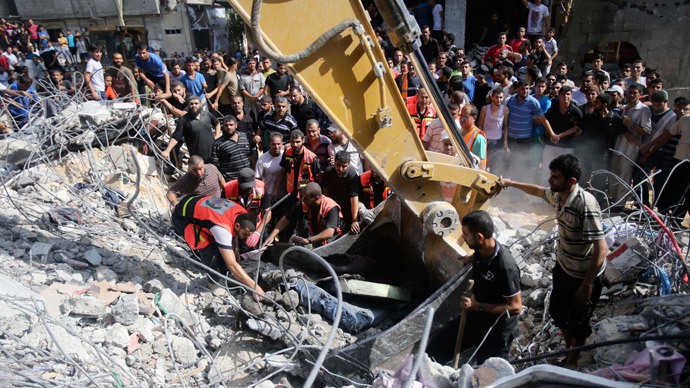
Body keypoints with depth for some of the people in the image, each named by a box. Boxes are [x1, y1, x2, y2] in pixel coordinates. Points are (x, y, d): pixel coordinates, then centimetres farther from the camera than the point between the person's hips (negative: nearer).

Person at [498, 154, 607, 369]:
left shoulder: (585, 204, -32)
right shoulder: (557, 195, -7)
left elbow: (601, 249, -31)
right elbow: (538, 190, 19)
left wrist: (587, 285, -28)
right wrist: (511, 183, 26)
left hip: (584, 275, -8)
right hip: (563, 267, 8)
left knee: (578, 321, 13)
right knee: (557, 311, 22)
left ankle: (573, 360, 38)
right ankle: (568, 347, 48)